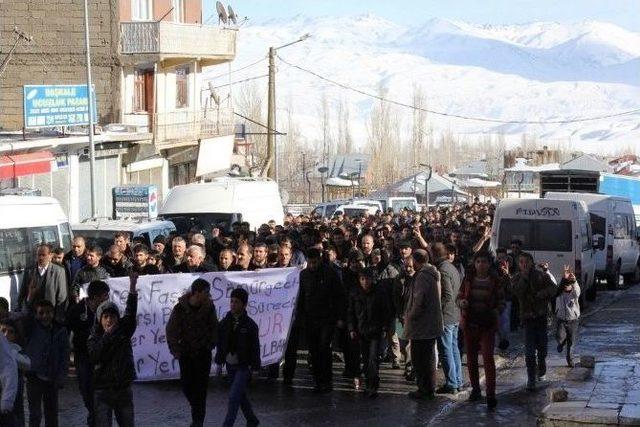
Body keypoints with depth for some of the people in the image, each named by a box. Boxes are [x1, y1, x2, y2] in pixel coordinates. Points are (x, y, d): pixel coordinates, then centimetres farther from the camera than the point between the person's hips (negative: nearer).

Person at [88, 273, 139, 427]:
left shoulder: (123, 331, 3)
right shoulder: (94, 338, 0)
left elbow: (130, 312, -9)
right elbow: (95, 356, -18)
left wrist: (132, 286, -21)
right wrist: (107, 336, -17)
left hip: (124, 389, 2)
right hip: (102, 390, -2)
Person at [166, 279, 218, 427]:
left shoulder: (209, 307, -5)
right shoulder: (180, 308, -11)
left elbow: (214, 328, 9)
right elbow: (171, 330, -4)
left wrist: (211, 345, 3)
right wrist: (175, 350, -5)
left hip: (203, 353, 0)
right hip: (186, 352, 0)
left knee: (200, 387, -3)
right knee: (186, 384, 3)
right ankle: (197, 414, 27)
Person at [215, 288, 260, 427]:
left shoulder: (250, 325, -12)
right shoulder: (225, 322, 1)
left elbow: (255, 348, -9)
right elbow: (220, 343, 8)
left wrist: (254, 369, -10)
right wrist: (219, 362, 7)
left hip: (244, 366, -5)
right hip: (230, 365, 6)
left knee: (234, 397, -14)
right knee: (241, 395, 17)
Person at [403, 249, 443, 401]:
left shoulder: (422, 276, -18)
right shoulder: (433, 274, 12)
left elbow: (418, 301, -23)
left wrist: (410, 316, -8)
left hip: (421, 325, -10)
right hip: (432, 325, 10)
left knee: (419, 359, -2)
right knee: (429, 358, 16)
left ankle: (424, 390, 1)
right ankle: (431, 389, 22)